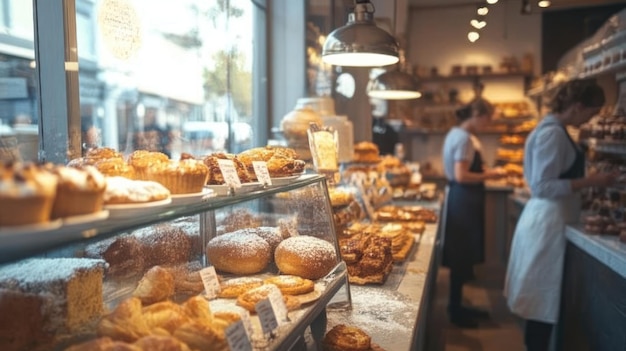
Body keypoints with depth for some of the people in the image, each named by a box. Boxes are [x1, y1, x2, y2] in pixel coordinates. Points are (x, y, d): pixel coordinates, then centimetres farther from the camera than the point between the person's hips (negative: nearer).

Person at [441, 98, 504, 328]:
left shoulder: (457, 134, 14)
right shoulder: (464, 138, -17)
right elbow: (461, 176, -24)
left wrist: (483, 171, 11)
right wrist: (488, 175, -13)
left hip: (462, 199, 11)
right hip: (464, 200, -11)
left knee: (462, 255, 16)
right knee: (461, 257, -1)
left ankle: (456, 306, 26)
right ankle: (456, 310, 12)